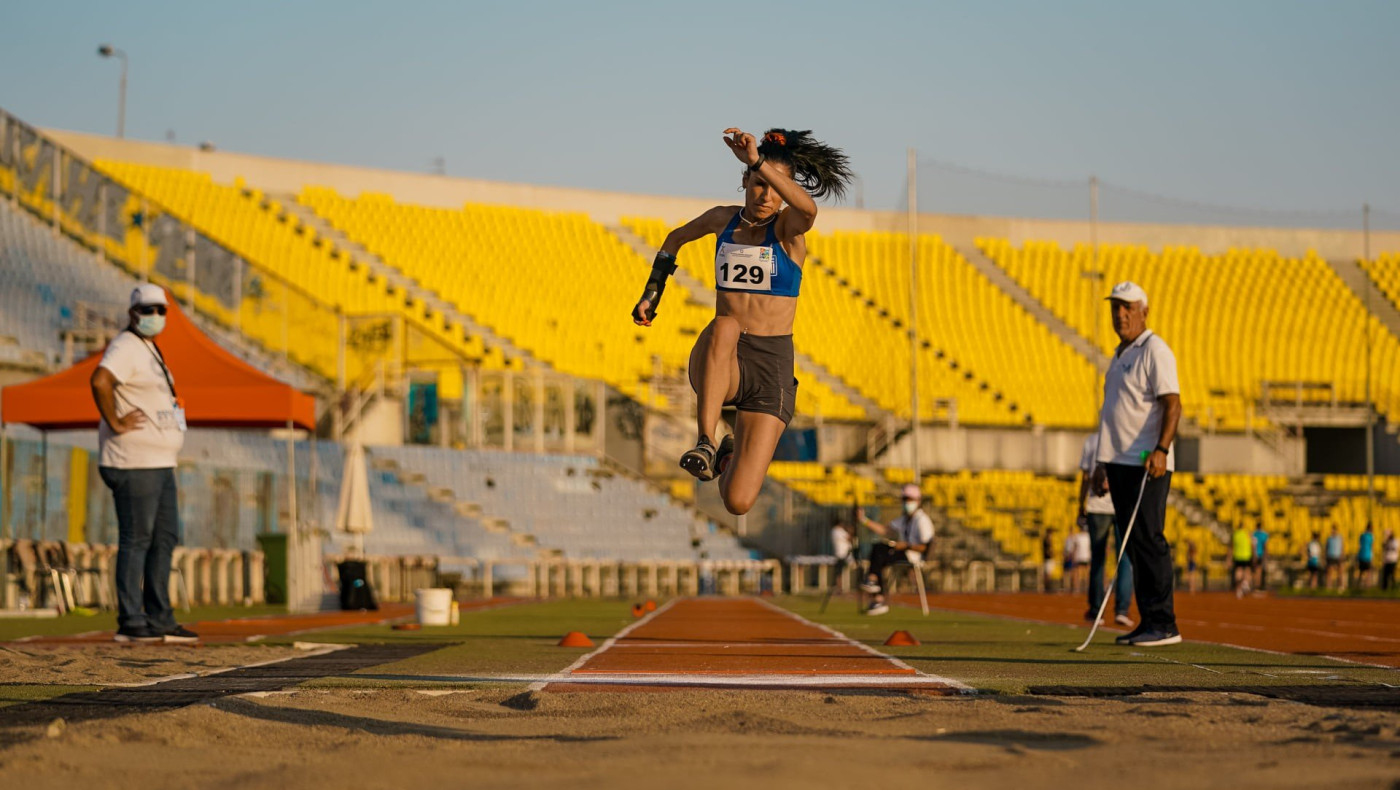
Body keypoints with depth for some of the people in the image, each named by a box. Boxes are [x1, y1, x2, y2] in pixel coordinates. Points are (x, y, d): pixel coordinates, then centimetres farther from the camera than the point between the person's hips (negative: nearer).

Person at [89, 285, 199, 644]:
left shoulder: (149, 350, 20)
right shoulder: (126, 348, -12)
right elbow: (100, 381, -32)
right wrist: (115, 423, -24)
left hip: (159, 464, 10)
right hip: (134, 464, -10)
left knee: (165, 538, 11)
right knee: (136, 540, -8)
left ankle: (160, 620, 15)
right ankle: (130, 623, -5)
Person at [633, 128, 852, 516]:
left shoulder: (788, 226, -2)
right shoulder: (724, 219, 9)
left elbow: (808, 208, -30)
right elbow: (675, 239, 32)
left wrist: (758, 161, -35)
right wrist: (651, 293, 27)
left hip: (771, 366, -2)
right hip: (718, 366, 2)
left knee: (738, 503, -14)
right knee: (725, 326, -38)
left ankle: (733, 452, 22)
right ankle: (706, 443, -38)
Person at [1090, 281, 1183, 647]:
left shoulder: (1155, 351, -7)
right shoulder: (1120, 355, 21)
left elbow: (1172, 404, -17)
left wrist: (1162, 449, -29)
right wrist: (1102, 463, 23)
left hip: (1147, 465, -9)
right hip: (1120, 463, 9)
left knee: (1149, 539, -12)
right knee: (1133, 542, 8)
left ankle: (1164, 623, -11)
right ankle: (1148, 620, 10)